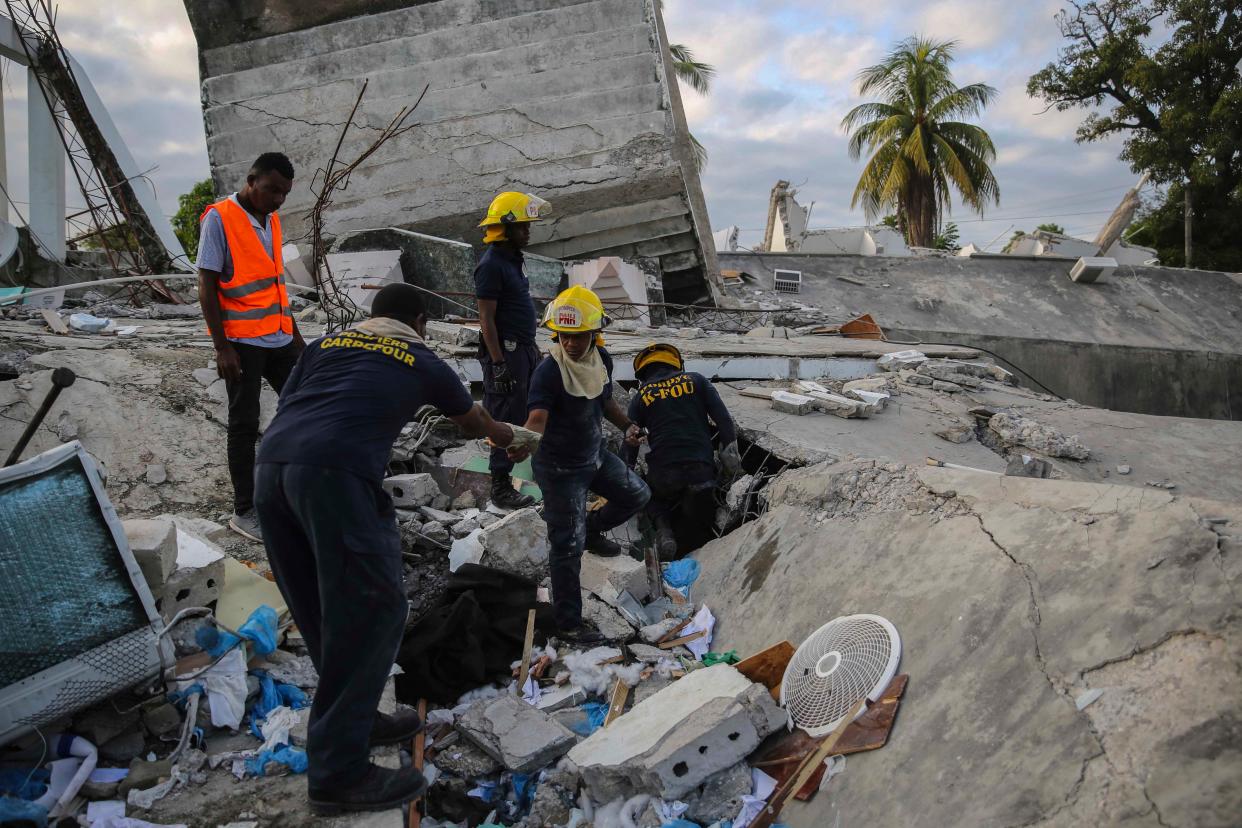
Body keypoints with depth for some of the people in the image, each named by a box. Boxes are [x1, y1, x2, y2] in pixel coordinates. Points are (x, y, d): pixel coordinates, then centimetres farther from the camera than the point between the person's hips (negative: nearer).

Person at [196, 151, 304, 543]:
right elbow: (207, 287, -12)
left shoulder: (271, 221, 12)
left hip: (279, 338, 7)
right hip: (242, 343, -7)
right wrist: (222, 348, -16)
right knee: (245, 425, 0)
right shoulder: (219, 218, -10)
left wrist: (296, 335, 19)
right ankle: (244, 511, 11)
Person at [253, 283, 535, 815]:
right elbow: (472, 422, 40)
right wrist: (503, 436, 61)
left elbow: (286, 409, 21)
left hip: (269, 468, 6)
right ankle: (338, 773, 3)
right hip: (335, 473, -6)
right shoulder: (422, 362, 21)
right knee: (371, 611, 1)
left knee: (325, 611, 18)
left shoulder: (326, 344, 29)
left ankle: (354, 720, 32)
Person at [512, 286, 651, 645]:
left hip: (596, 454, 7)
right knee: (567, 546, -2)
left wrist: (627, 425, 0)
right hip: (560, 468, -7)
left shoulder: (602, 359, -5)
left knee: (636, 495, 20)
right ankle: (568, 623, 12)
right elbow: (537, 419, -38)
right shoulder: (549, 372, -27)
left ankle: (591, 529, 43)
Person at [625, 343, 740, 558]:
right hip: (701, 469, 1)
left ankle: (662, 526, 1)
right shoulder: (696, 380, 12)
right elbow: (724, 419, 3)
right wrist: (731, 458, 6)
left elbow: (630, 445, 9)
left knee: (652, 499, 30)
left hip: (662, 474, -1)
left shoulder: (641, 397, 11)